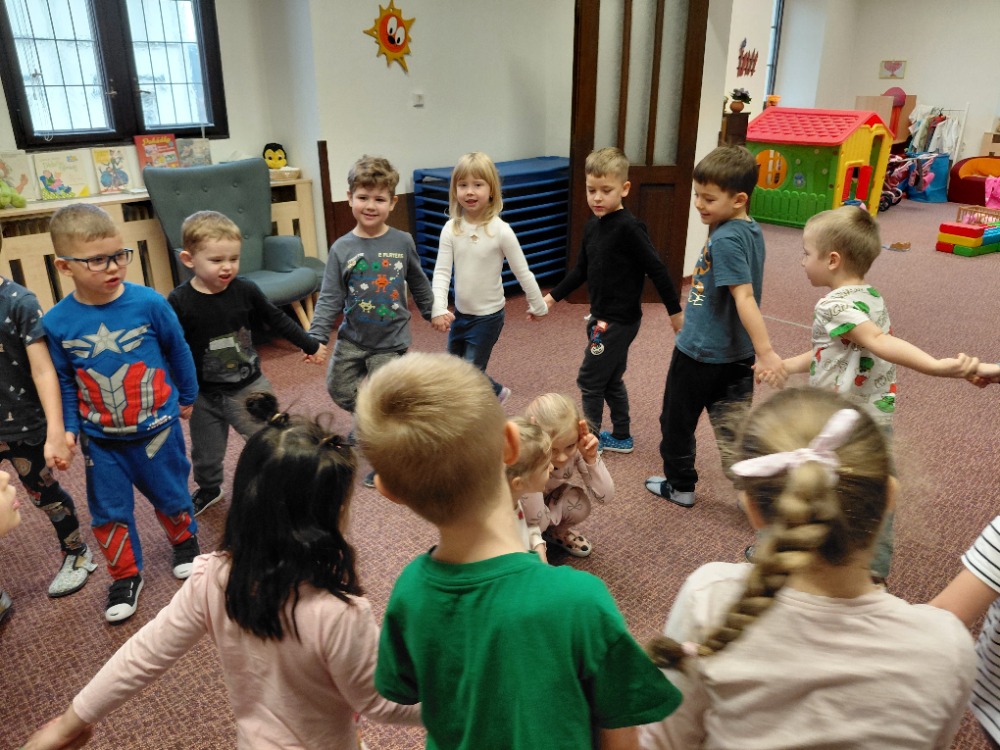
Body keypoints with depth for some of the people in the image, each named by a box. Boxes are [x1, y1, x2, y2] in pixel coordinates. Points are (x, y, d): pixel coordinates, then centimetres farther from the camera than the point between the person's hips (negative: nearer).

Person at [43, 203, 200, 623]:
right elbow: (64, 382, 2)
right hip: (100, 439, 2)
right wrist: (68, 429, -2)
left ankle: (185, 542, 46)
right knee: (109, 513, 13)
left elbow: (179, 353, -2)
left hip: (157, 427, -1)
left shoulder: (149, 303, -18)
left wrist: (187, 397, 9)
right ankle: (125, 576, 34)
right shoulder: (56, 322, -13)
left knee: (171, 497, 17)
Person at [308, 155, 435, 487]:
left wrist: (432, 312, 21)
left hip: (390, 340, -2)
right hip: (352, 338, 2)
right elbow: (330, 298, -8)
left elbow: (418, 283, 11)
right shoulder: (342, 248, -7)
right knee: (340, 390, 11)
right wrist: (316, 337, -17)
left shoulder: (402, 242, -6)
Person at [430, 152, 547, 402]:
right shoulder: (451, 229, -7)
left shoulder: (500, 230, -16)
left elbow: (522, 272, -7)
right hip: (459, 314, 5)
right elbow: (441, 272, -9)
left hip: (488, 316, -5)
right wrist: (438, 309, -23)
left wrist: (538, 306, 1)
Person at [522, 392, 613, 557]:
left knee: (579, 506, -26)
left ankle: (557, 532, 9)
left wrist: (591, 457, -39)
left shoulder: (576, 447, -28)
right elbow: (537, 523, -40)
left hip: (551, 497, 4)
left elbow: (604, 495, -24)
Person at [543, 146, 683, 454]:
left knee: (590, 380, 0)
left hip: (619, 321, -8)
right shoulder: (592, 226, 5)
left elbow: (656, 269, -18)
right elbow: (581, 270, 16)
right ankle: (622, 437, 33)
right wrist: (553, 297, 14)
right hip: (601, 317, 8)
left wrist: (675, 311, -15)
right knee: (611, 380, 18)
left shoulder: (628, 228, -20)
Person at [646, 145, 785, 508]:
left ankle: (679, 485, 31)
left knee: (677, 422, 14)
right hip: (735, 354, 8)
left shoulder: (724, 240, -23)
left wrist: (766, 351, -33)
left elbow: (744, 297, -30)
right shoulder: (752, 231, 4)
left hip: (700, 352, -8)